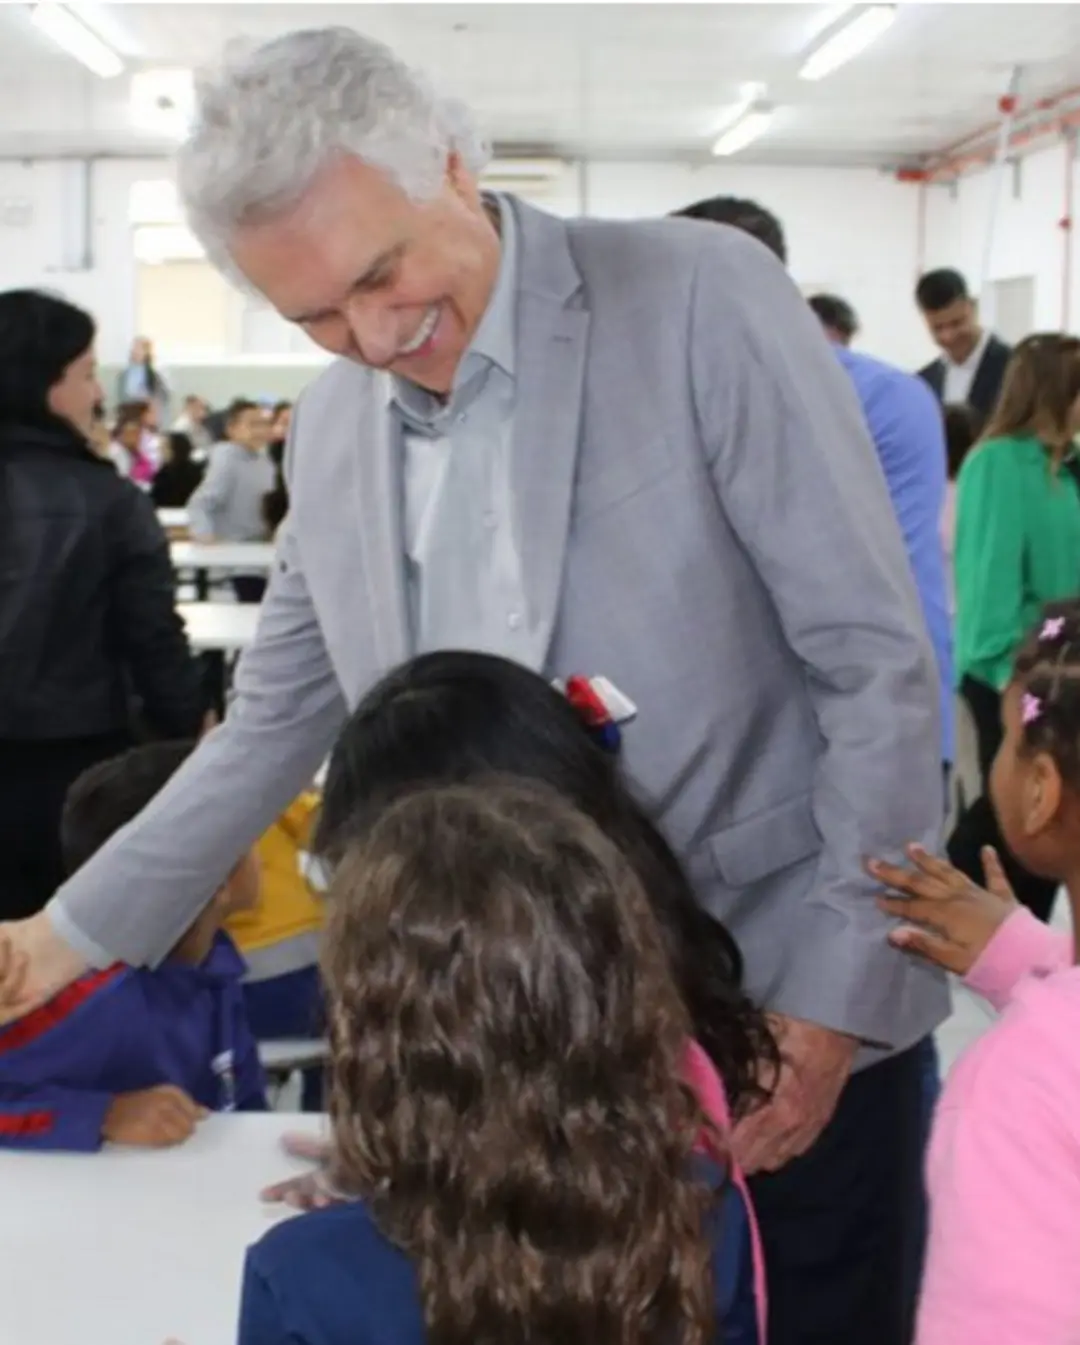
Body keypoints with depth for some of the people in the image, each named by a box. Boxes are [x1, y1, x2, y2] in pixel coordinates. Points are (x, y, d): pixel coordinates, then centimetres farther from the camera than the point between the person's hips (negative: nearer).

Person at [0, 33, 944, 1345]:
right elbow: (273, 726, 16)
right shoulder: (330, 430, 4)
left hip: (789, 1026, -4)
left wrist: (837, 990, -15)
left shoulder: (701, 296, -13)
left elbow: (878, 659, -13)